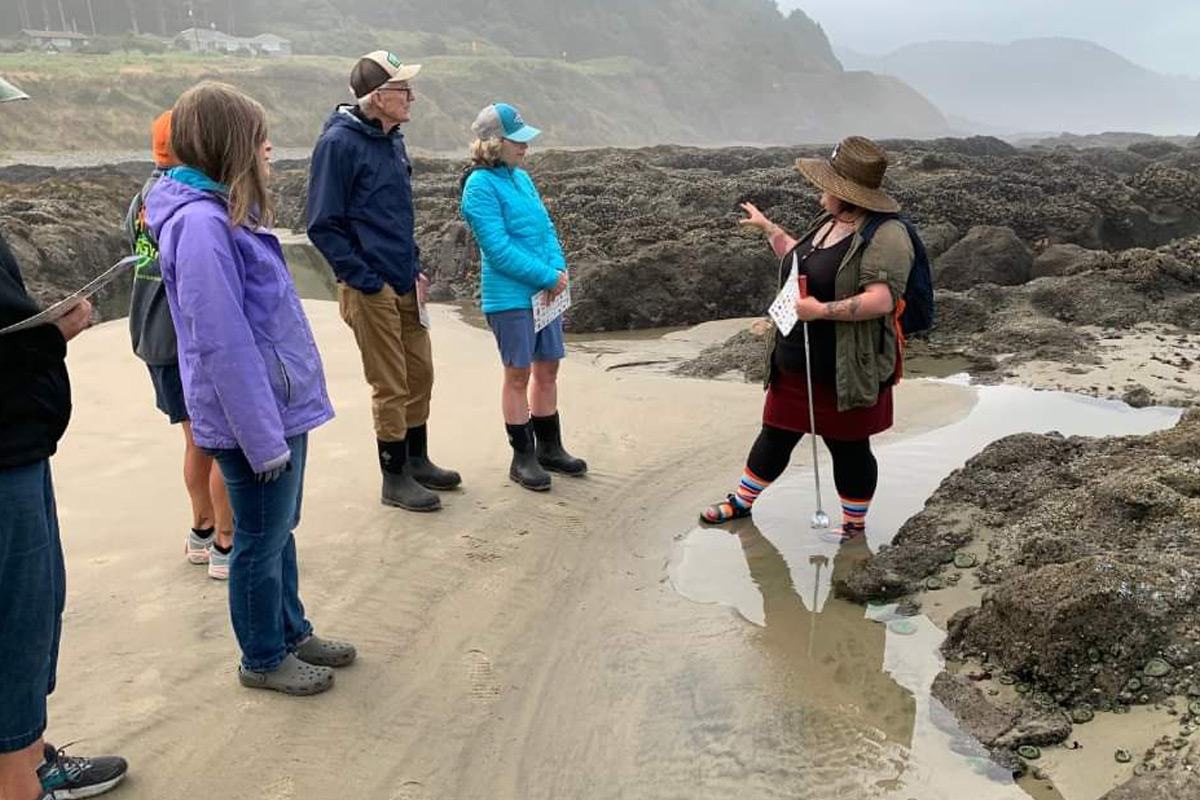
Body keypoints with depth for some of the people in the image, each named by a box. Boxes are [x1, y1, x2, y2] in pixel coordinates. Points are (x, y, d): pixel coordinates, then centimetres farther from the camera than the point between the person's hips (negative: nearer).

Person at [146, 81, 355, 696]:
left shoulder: (223, 215, 9)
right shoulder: (202, 224, -22)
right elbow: (224, 344, -24)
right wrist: (264, 436, -21)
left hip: (280, 405, 9)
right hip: (254, 418, -9)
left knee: (280, 530, 21)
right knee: (262, 540, 8)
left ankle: (291, 632, 38)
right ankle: (264, 658, 26)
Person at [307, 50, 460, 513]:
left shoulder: (392, 141, 11)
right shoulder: (339, 142, -14)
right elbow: (323, 226, -16)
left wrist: (415, 268, 12)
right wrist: (366, 280, -17)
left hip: (405, 284, 8)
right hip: (371, 291, -8)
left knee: (420, 374, 15)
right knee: (390, 387, 1)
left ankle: (417, 461, 32)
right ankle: (395, 479, 16)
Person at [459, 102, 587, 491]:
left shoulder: (522, 177, 11)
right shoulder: (480, 185, -12)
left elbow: (546, 228, 14)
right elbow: (499, 248, -18)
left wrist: (559, 267, -4)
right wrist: (547, 277, -16)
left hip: (544, 293, 7)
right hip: (509, 296, -7)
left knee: (548, 370, 13)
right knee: (518, 375, 1)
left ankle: (549, 447, 26)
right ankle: (523, 457, 13)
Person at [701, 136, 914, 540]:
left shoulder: (885, 235, -19)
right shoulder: (827, 223, 10)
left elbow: (882, 299, -30)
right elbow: (799, 260, 28)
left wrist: (821, 310, -29)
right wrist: (766, 227, 32)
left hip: (845, 371, -8)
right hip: (795, 364, 8)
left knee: (849, 447, 8)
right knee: (775, 435, 19)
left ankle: (855, 525, 27)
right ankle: (741, 502, 35)